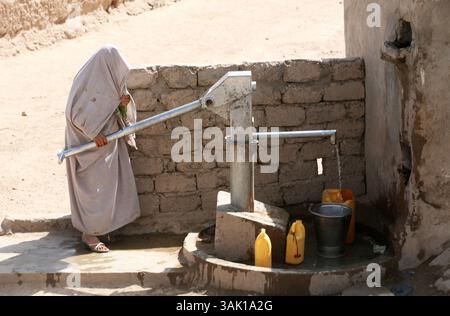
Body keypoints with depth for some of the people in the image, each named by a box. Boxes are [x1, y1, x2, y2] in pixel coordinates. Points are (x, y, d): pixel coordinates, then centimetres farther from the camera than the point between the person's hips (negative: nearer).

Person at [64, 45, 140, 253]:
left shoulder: (110, 80, 7)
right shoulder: (86, 81, -17)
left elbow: (114, 110, 14)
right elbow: (74, 112, -20)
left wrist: (124, 104, -8)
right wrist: (94, 133, -24)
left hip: (109, 139, 8)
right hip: (89, 143, -8)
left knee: (113, 183, 11)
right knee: (94, 186, -3)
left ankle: (105, 226, 24)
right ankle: (89, 233, 7)